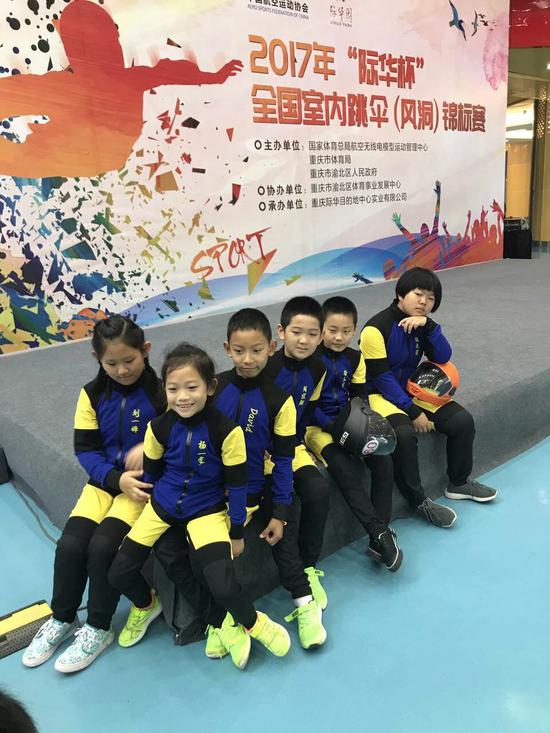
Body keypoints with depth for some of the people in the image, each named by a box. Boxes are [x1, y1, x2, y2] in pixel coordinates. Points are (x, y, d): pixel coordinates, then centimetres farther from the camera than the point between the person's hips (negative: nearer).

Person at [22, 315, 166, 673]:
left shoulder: (161, 391, -11)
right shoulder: (93, 394, 0)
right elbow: (85, 448, -1)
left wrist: (149, 446, -26)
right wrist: (117, 479, -16)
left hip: (145, 482, -4)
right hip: (105, 480, 4)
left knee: (102, 545, -19)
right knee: (70, 543, -11)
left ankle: (99, 629, 5)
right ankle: (62, 619, 16)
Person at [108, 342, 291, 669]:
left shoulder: (226, 430, -21)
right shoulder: (159, 427, -12)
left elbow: (237, 484, -11)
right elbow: (152, 472, 6)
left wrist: (237, 531, -4)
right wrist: (159, 500, 15)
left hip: (207, 510, -3)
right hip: (163, 504, 4)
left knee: (222, 585, -20)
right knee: (119, 573, -2)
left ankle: (250, 621, 15)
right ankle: (146, 605, 34)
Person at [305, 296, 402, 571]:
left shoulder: (355, 358, 9)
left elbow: (360, 396, 11)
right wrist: (332, 426, -20)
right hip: (317, 426, -5)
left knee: (383, 463, -14)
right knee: (346, 470, -29)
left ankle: (379, 538, -7)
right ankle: (379, 532, -21)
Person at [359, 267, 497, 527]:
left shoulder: (422, 324, 4)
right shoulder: (376, 328, -18)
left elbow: (442, 358, -6)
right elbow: (382, 378, -20)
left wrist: (428, 325, -20)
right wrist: (413, 412, -21)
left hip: (412, 389, 7)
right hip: (381, 395, -7)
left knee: (463, 420, -5)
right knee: (404, 434, -34)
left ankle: (459, 483, 17)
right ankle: (419, 501, -13)